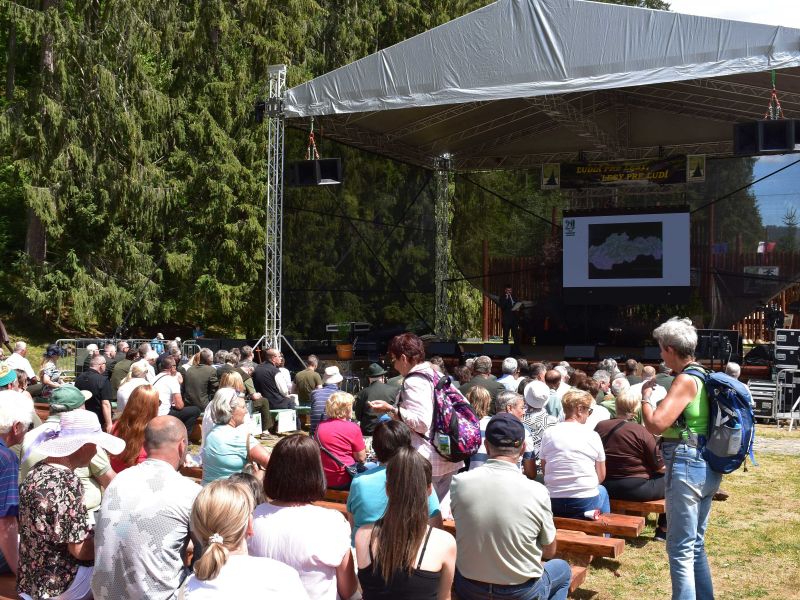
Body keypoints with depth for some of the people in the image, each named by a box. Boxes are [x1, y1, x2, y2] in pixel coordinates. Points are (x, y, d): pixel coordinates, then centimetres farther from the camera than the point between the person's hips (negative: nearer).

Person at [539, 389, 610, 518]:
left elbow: (544, 469, 8)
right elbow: (601, 476, 1)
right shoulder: (592, 436, -6)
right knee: (602, 490, 30)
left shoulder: (548, 434, 0)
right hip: (586, 503, -3)